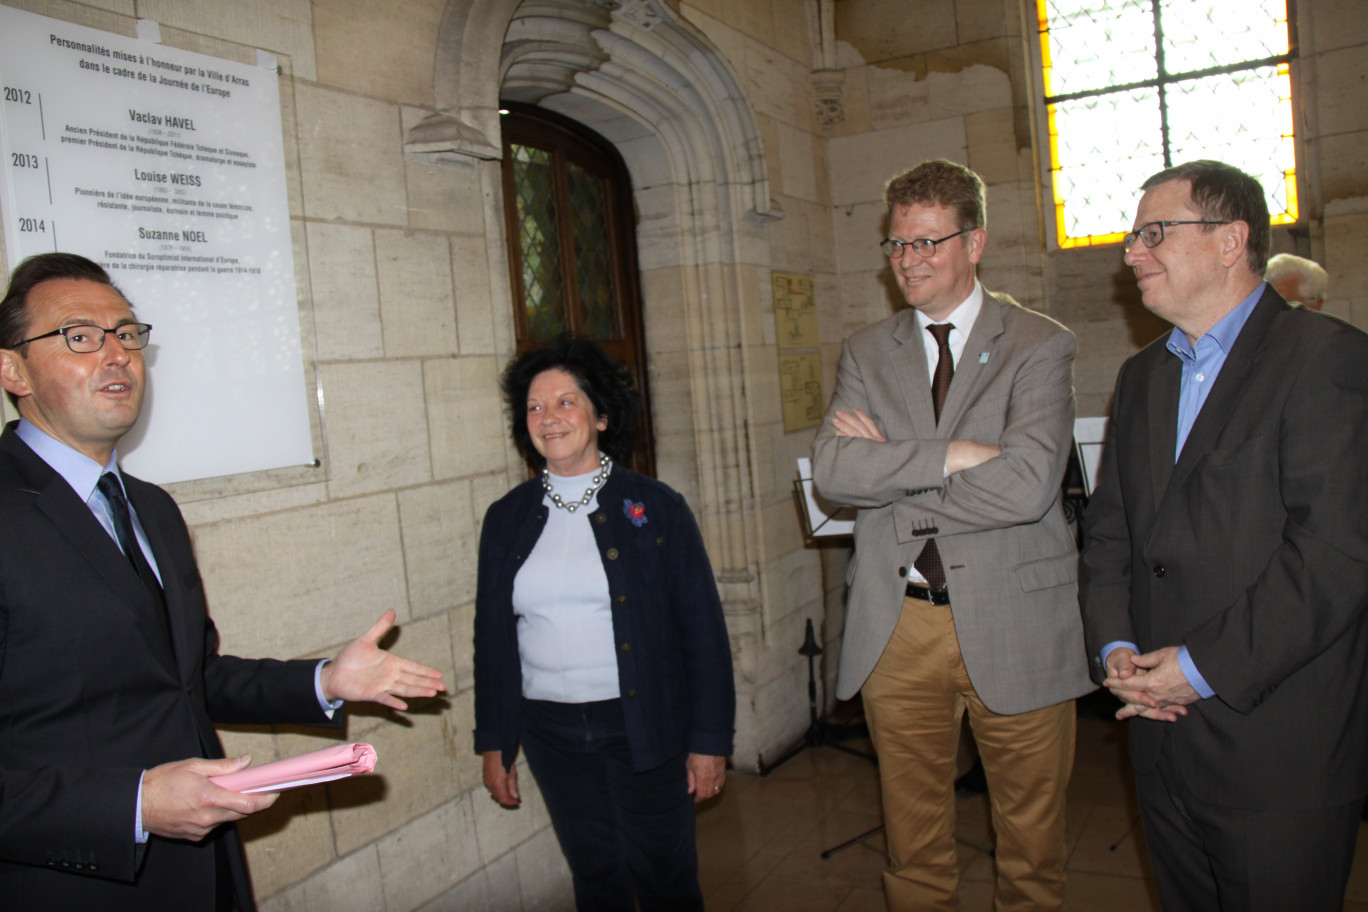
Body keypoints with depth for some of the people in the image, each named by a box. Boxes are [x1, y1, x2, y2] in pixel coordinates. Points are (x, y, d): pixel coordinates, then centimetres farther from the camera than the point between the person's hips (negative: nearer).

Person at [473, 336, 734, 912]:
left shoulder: (655, 507, -5)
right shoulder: (507, 519, 4)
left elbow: (703, 628, -4)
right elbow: (492, 636, 9)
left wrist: (710, 738, -7)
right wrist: (494, 742, 8)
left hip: (645, 728, -2)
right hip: (551, 732, 3)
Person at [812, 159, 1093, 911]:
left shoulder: (1039, 345, -3)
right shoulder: (866, 351, 8)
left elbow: (1027, 483, -19)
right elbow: (830, 469, -8)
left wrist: (892, 466, -11)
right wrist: (948, 455, -19)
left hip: (1010, 622, -2)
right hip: (897, 627, 3)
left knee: (1031, 841, 14)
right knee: (913, 845, 16)